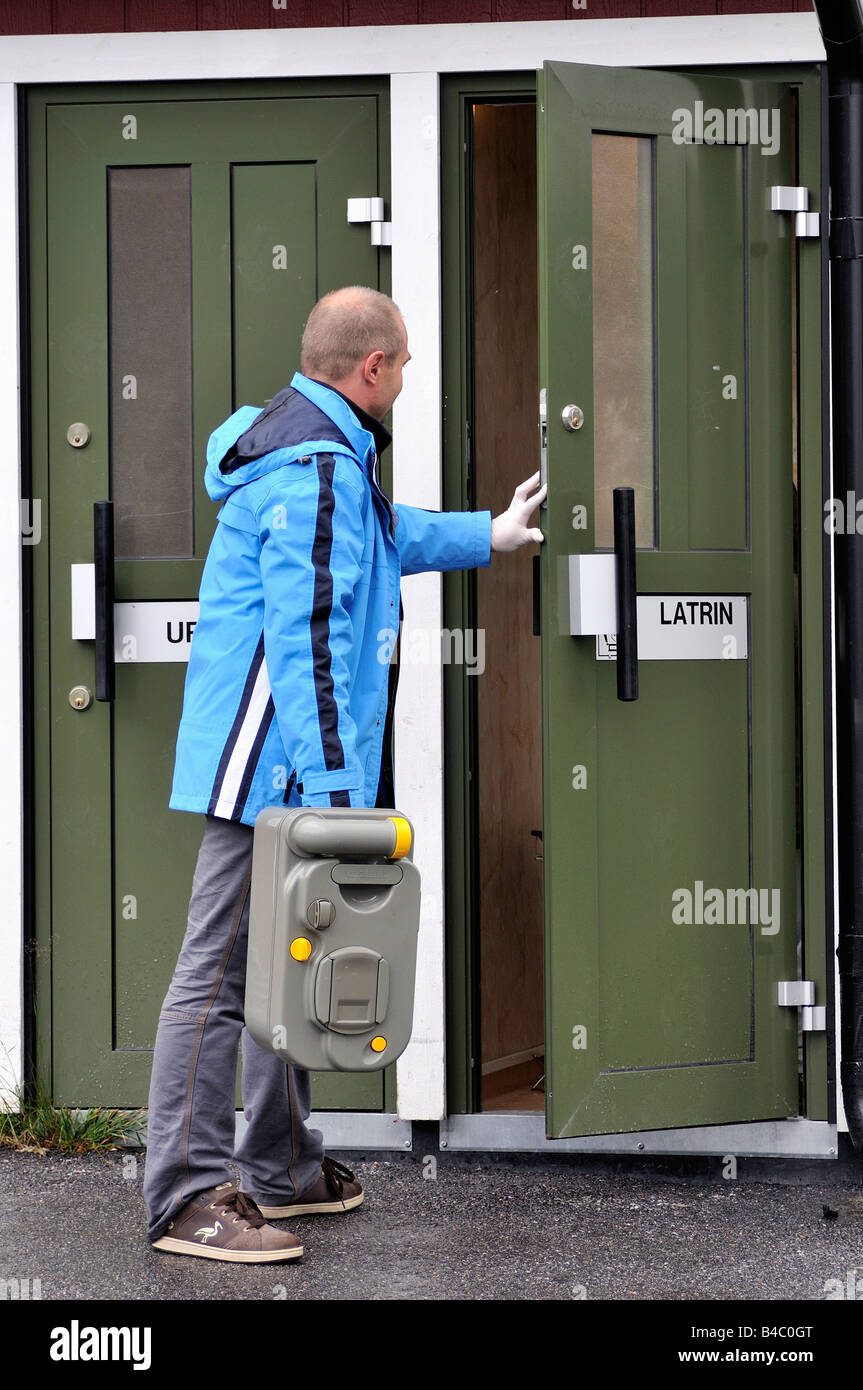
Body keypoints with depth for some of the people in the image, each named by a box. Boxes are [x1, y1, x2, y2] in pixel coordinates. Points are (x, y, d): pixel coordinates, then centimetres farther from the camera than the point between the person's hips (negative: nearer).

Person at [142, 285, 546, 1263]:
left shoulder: (331, 456, 17)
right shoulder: (317, 468, -17)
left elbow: (384, 535, 38)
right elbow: (303, 637, -23)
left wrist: (486, 534, 52)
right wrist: (329, 779, -25)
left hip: (276, 767, 11)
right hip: (273, 768, -11)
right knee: (222, 969, -9)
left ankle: (279, 1167, 28)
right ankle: (188, 1196, -7)